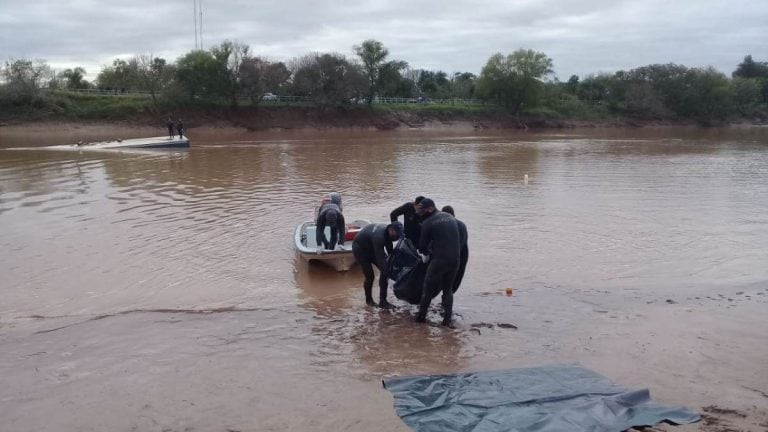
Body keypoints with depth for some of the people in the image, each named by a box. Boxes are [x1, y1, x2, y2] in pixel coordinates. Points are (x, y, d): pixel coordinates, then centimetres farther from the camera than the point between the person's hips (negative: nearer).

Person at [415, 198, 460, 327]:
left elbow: (422, 244, 2)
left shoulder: (428, 222, -5)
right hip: (455, 259, 5)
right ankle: (447, 319, 13)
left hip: (439, 259, -5)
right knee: (448, 289, 18)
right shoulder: (450, 217, 14)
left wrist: (424, 253, 25)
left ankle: (421, 316, 18)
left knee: (428, 288, 11)